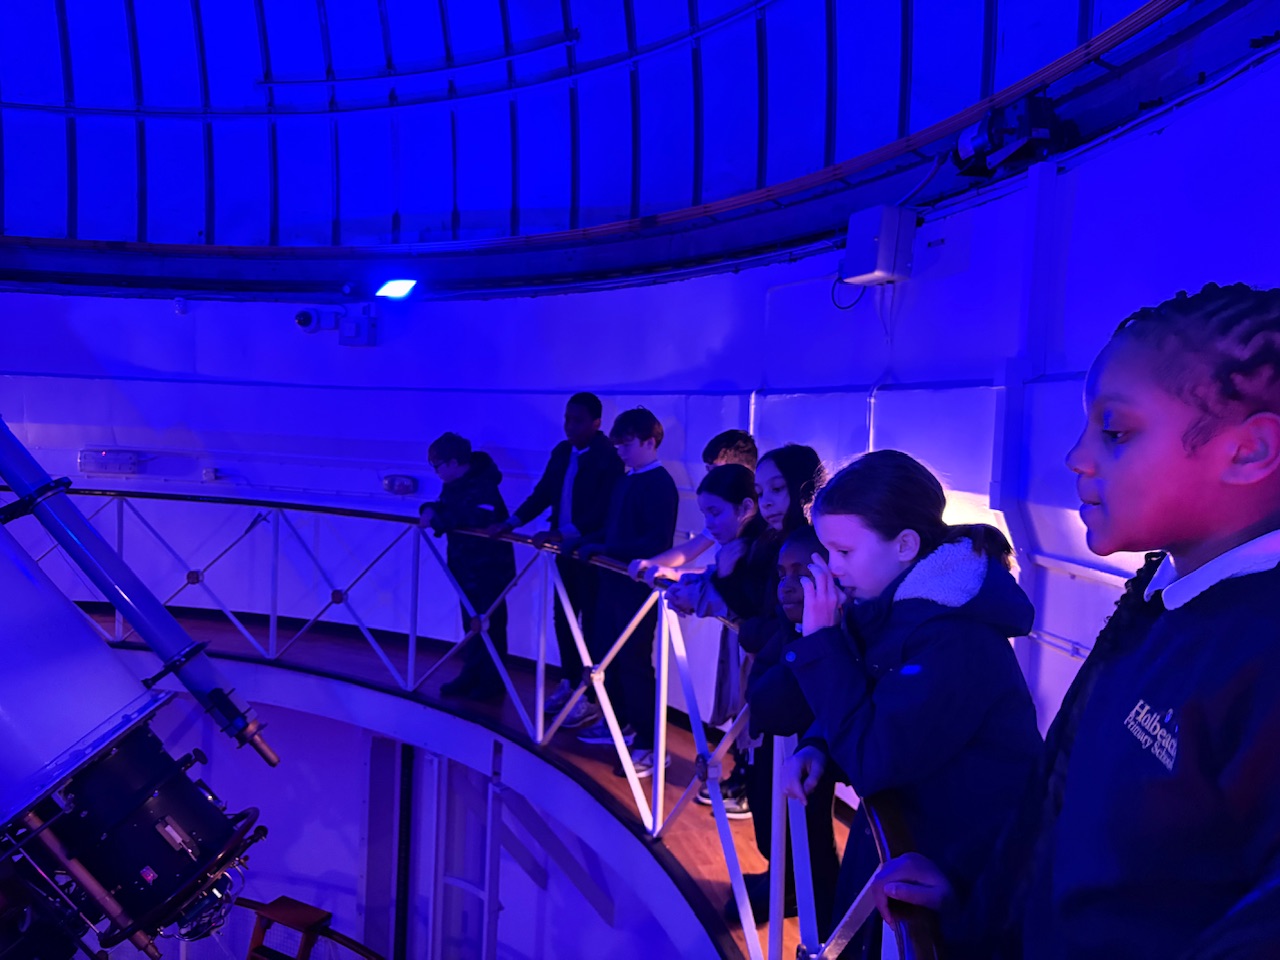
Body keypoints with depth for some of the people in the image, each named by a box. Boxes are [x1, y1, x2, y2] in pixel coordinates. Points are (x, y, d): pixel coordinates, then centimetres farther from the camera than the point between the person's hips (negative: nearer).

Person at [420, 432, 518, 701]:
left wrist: (437, 519, -31)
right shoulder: (454, 485, 7)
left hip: (489, 570, -9)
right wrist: (431, 510, -8)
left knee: (490, 627, 1)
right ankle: (472, 677, 27)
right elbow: (445, 508, 16)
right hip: (467, 569, 9)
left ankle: (492, 683, 12)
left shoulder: (481, 486, -22)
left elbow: (480, 518, -37)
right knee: (471, 625, 16)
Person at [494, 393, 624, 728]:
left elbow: (603, 509, -24)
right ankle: (569, 682, 31)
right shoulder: (561, 452, 7)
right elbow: (543, 493, 8)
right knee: (563, 617, 15)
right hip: (566, 549, 7)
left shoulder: (609, 458, -16)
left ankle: (591, 696, 11)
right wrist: (511, 522, -3)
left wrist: (561, 533, -33)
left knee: (591, 622, 1)